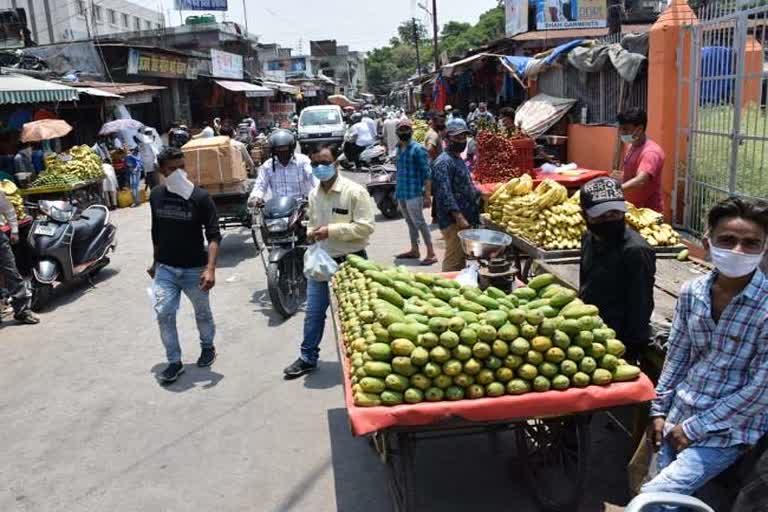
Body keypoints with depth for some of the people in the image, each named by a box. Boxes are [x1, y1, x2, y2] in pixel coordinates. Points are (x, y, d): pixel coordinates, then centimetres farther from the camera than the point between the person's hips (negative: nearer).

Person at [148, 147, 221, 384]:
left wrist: (210, 269, -26)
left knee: (202, 313, 14)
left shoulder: (200, 197, -13)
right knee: (164, 314, -7)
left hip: (194, 269, -2)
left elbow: (214, 236, -15)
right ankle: (174, 361, 9)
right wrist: (155, 263, 18)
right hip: (165, 268, 3)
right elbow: (156, 232, 14)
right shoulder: (156, 195, 1)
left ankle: (207, 346, 41)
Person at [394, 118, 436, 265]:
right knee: (410, 223, 16)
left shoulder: (418, 149, -10)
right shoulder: (399, 149, 13)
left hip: (414, 193, -7)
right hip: (401, 193, 7)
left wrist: (427, 195, -17)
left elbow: (427, 173, -12)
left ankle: (431, 254, -2)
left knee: (419, 223, -6)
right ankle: (414, 250, 26)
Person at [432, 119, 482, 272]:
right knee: (453, 264, -7)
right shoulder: (444, 162, -14)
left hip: (465, 220, 10)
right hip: (453, 222, -10)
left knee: (461, 260, 16)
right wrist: (459, 217, -27)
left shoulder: (459, 159, 18)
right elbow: (445, 194, -23)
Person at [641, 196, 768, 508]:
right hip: (678, 417, 5)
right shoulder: (692, 292, -3)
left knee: (650, 498, -14)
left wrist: (694, 428, -13)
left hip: (726, 430, -4)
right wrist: (659, 410, 5)